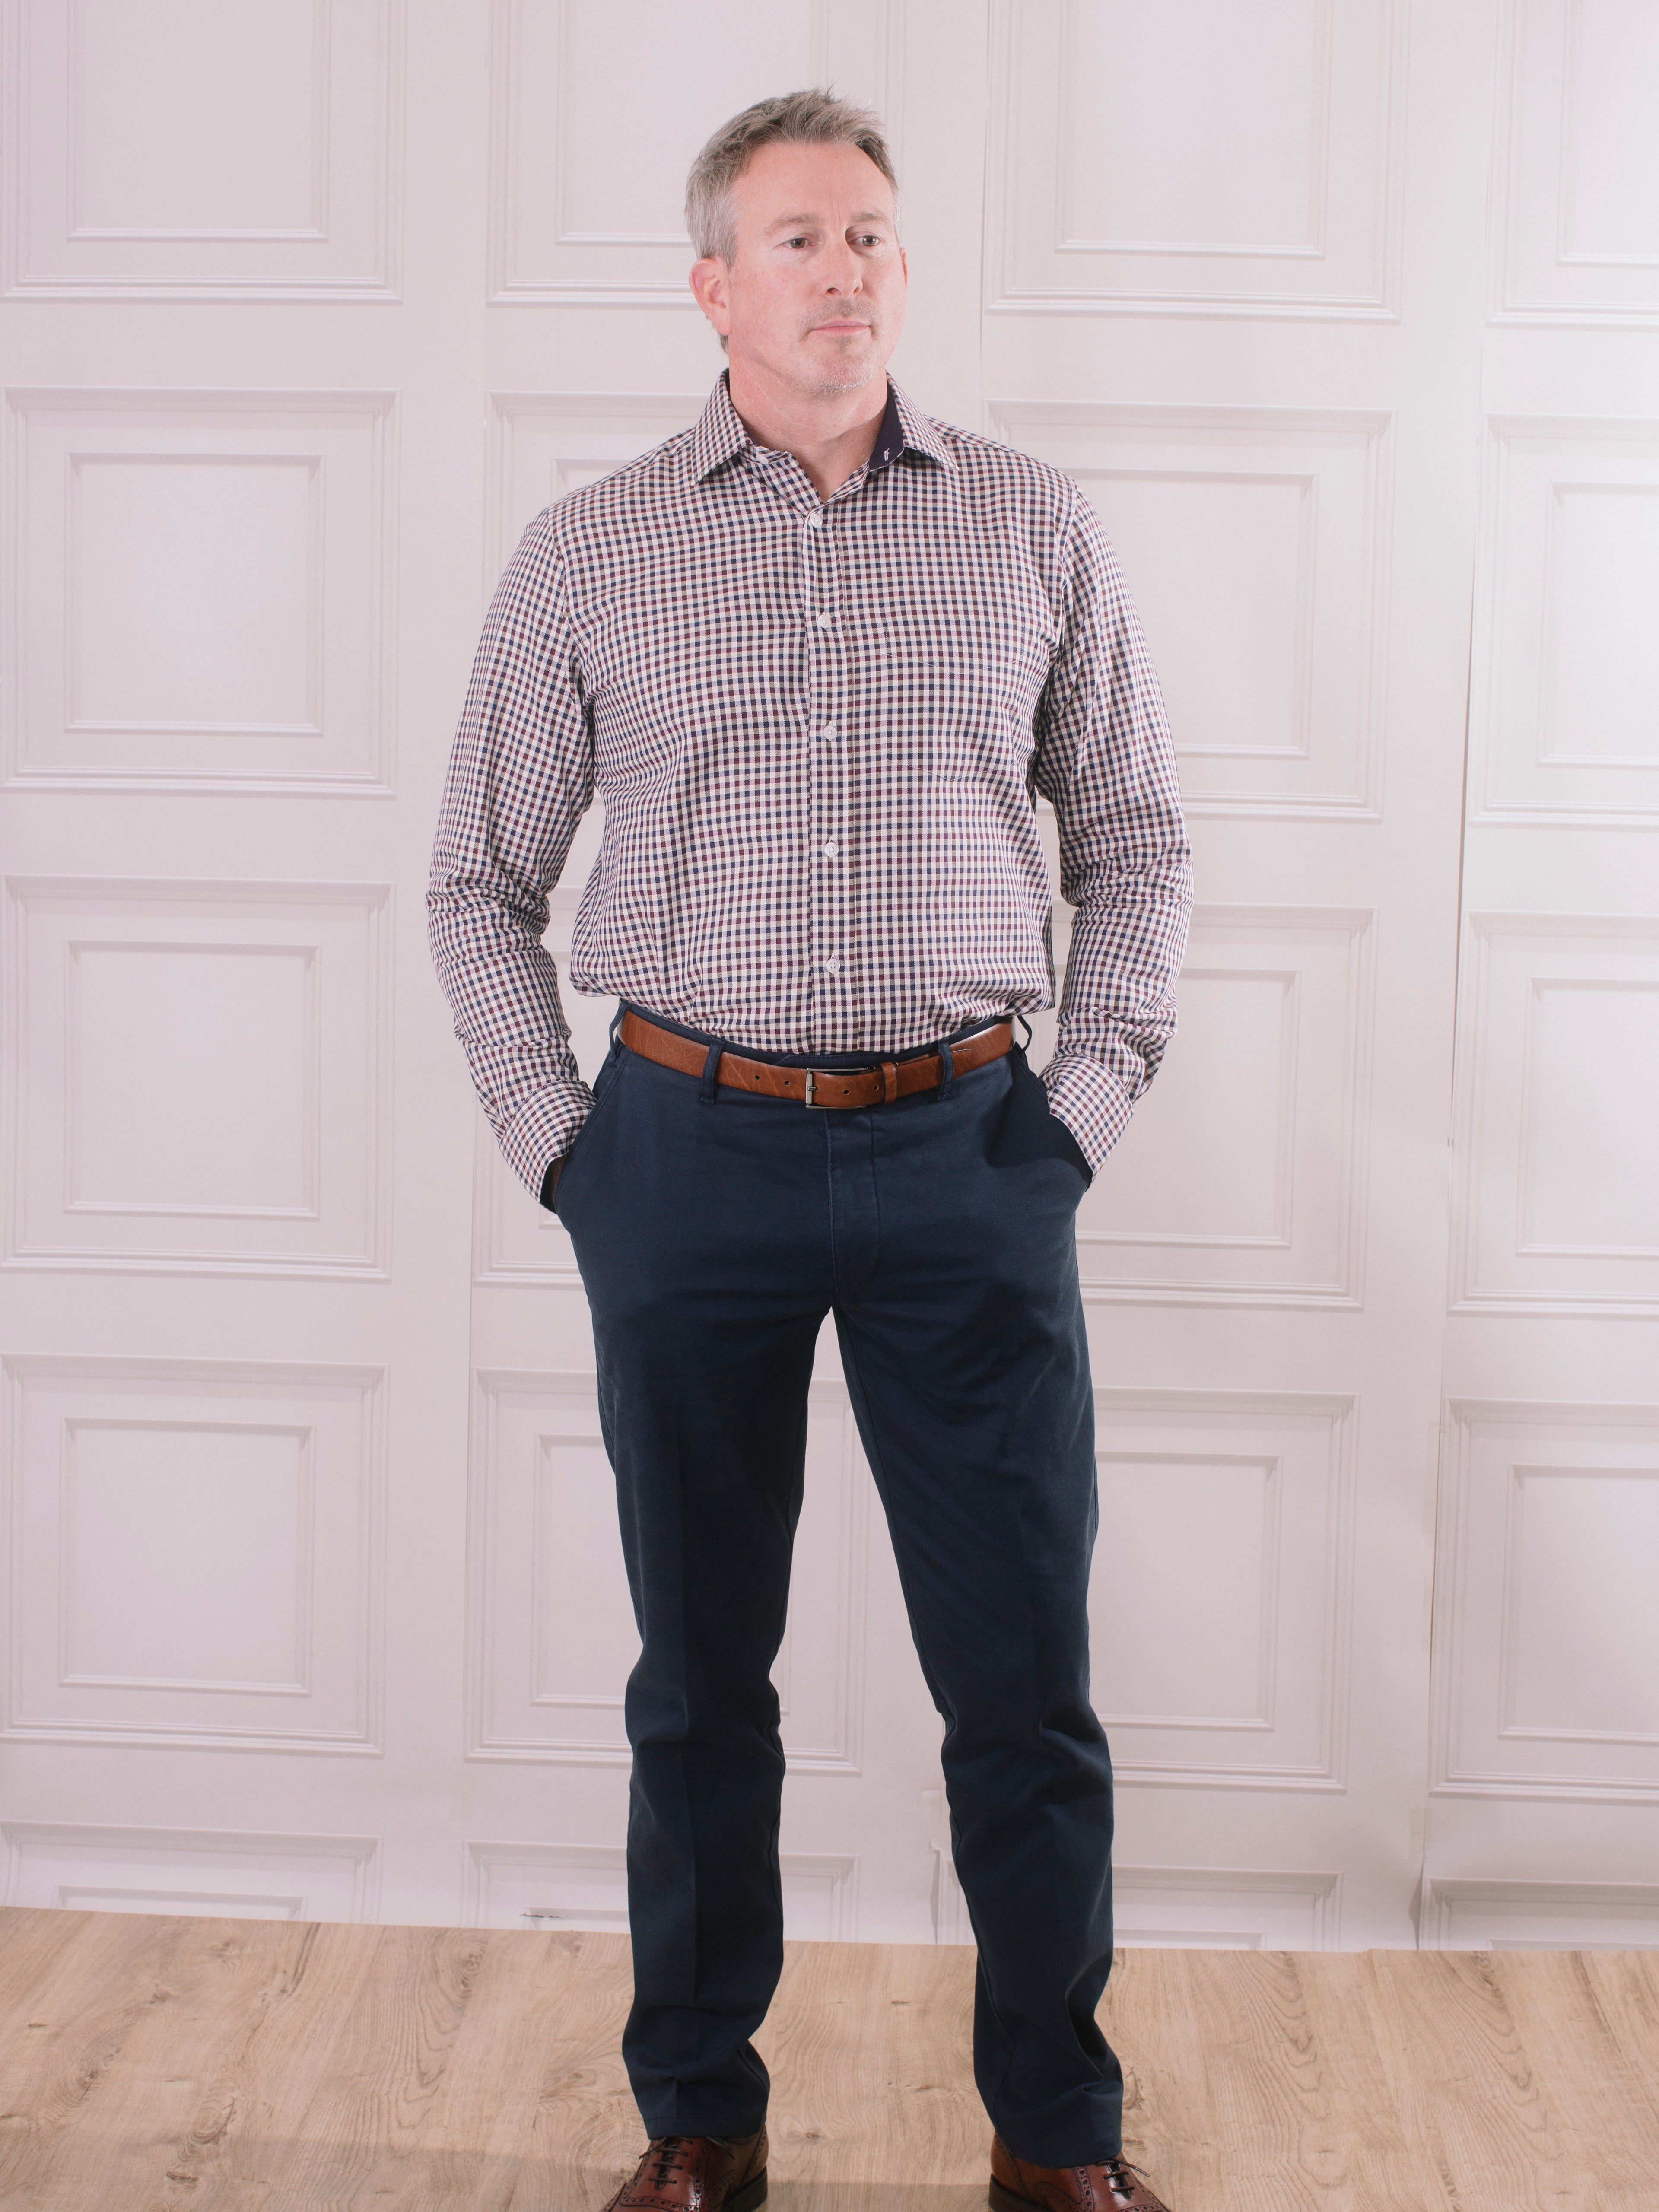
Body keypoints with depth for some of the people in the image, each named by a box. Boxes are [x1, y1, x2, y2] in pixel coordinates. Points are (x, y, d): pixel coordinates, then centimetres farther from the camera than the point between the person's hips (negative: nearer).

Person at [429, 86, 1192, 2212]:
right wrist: (558, 1139, 2)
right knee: (701, 1683, 10)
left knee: (1026, 1684, 3)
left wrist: (1081, 1104, 3)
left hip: (967, 1160, 0)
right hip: (693, 1157, 0)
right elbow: (479, 882, 10)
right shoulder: (586, 555, 5)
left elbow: (1134, 837, 12)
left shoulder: (1034, 527, 6)